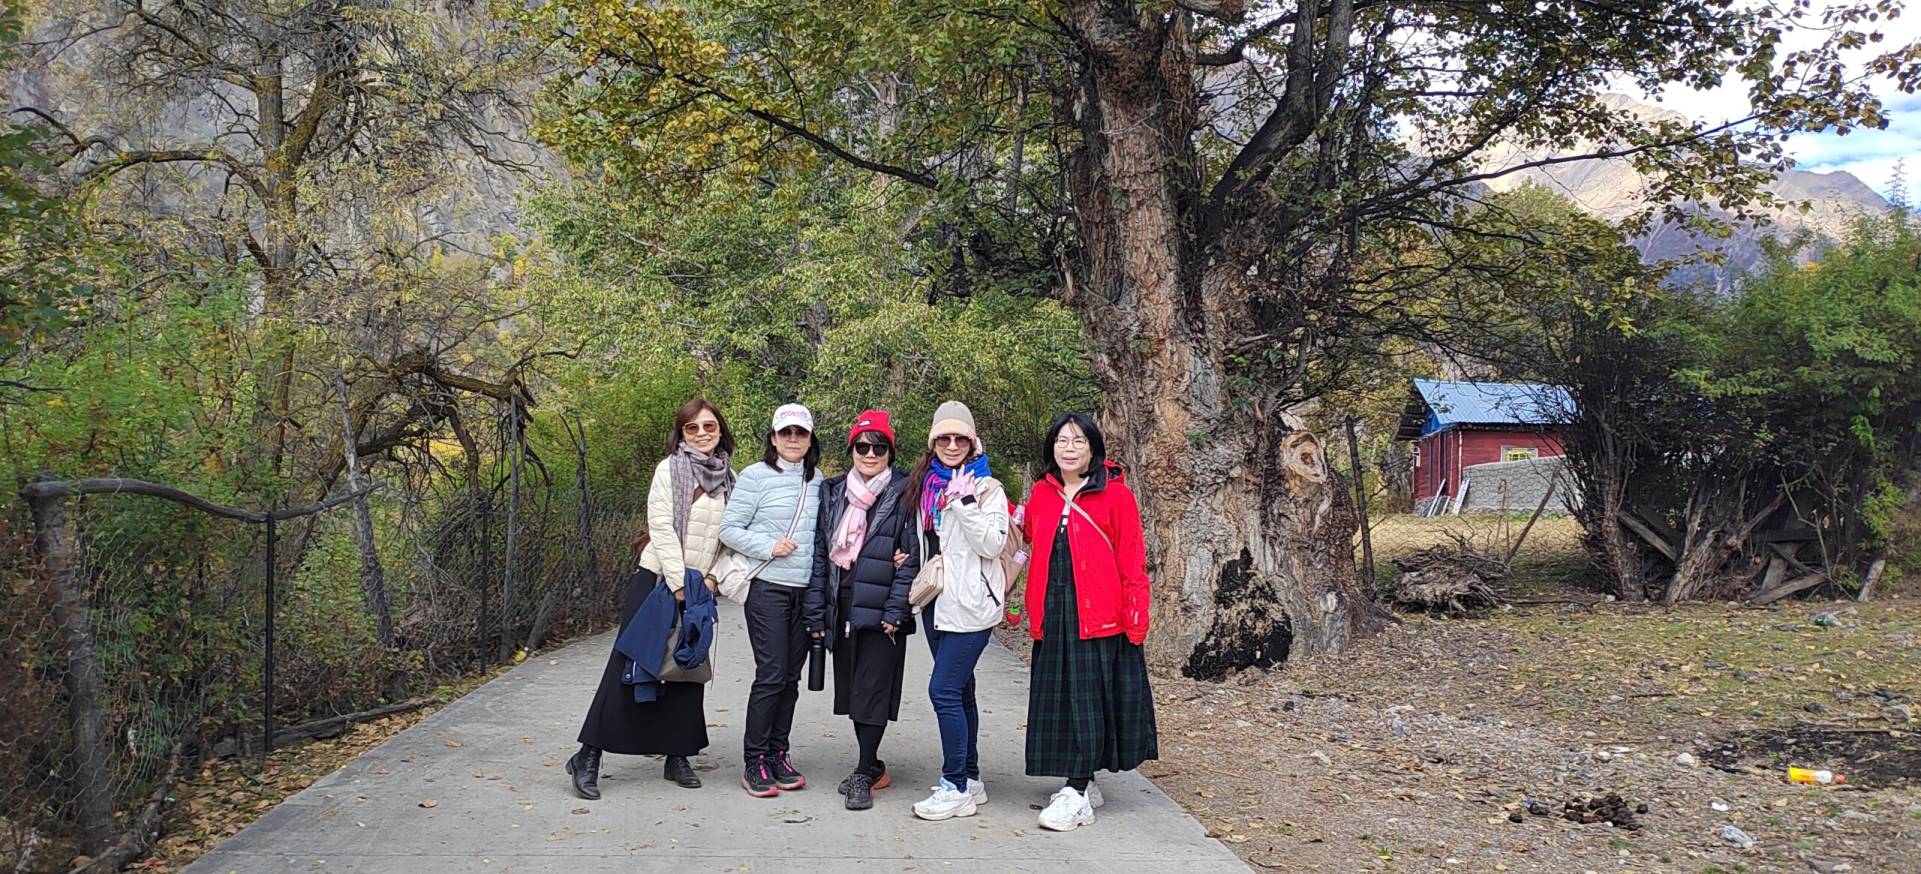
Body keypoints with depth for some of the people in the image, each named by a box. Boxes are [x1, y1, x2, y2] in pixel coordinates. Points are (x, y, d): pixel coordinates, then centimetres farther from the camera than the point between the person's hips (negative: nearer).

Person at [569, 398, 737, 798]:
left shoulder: (730, 478, 9)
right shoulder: (670, 469, -5)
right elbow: (661, 526, -12)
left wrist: (712, 577, -3)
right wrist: (677, 583, -16)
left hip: (698, 587, 5)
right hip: (657, 579, -5)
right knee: (628, 665, -5)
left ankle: (678, 755, 17)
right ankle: (588, 757, -1)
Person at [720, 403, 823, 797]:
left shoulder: (817, 481, 10)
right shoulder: (756, 476, -4)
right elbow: (729, 529, -4)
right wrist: (769, 547, -15)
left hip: (806, 590, 5)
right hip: (768, 589, -5)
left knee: (791, 676, 8)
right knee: (771, 674, -7)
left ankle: (777, 754, 18)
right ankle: (754, 762, 2)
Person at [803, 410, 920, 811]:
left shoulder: (904, 493, -3)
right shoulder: (832, 492, 10)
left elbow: (912, 556, -8)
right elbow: (820, 552, 10)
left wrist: (895, 610, -13)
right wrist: (817, 612, 6)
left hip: (881, 610, -5)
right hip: (843, 607, 5)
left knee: (872, 689, -5)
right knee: (851, 688, 11)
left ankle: (864, 775, 3)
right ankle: (873, 767, 25)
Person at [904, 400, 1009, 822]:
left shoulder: (986, 487, -5)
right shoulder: (926, 485, 13)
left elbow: (992, 544, -16)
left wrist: (965, 502, -20)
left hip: (970, 604, -7)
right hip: (937, 601, 7)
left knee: (944, 690, -12)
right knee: (959, 691, 13)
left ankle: (956, 787, -5)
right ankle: (970, 779, 21)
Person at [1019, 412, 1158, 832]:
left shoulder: (1115, 495, -5)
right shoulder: (1042, 494, 9)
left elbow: (1132, 563, -6)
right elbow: (1027, 538, 24)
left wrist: (1135, 620, -10)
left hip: (1098, 615, -5)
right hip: (1052, 615, 5)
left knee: (1087, 699, -3)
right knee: (1058, 698, 9)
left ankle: (1076, 796, 1)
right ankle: (1084, 784, 23)